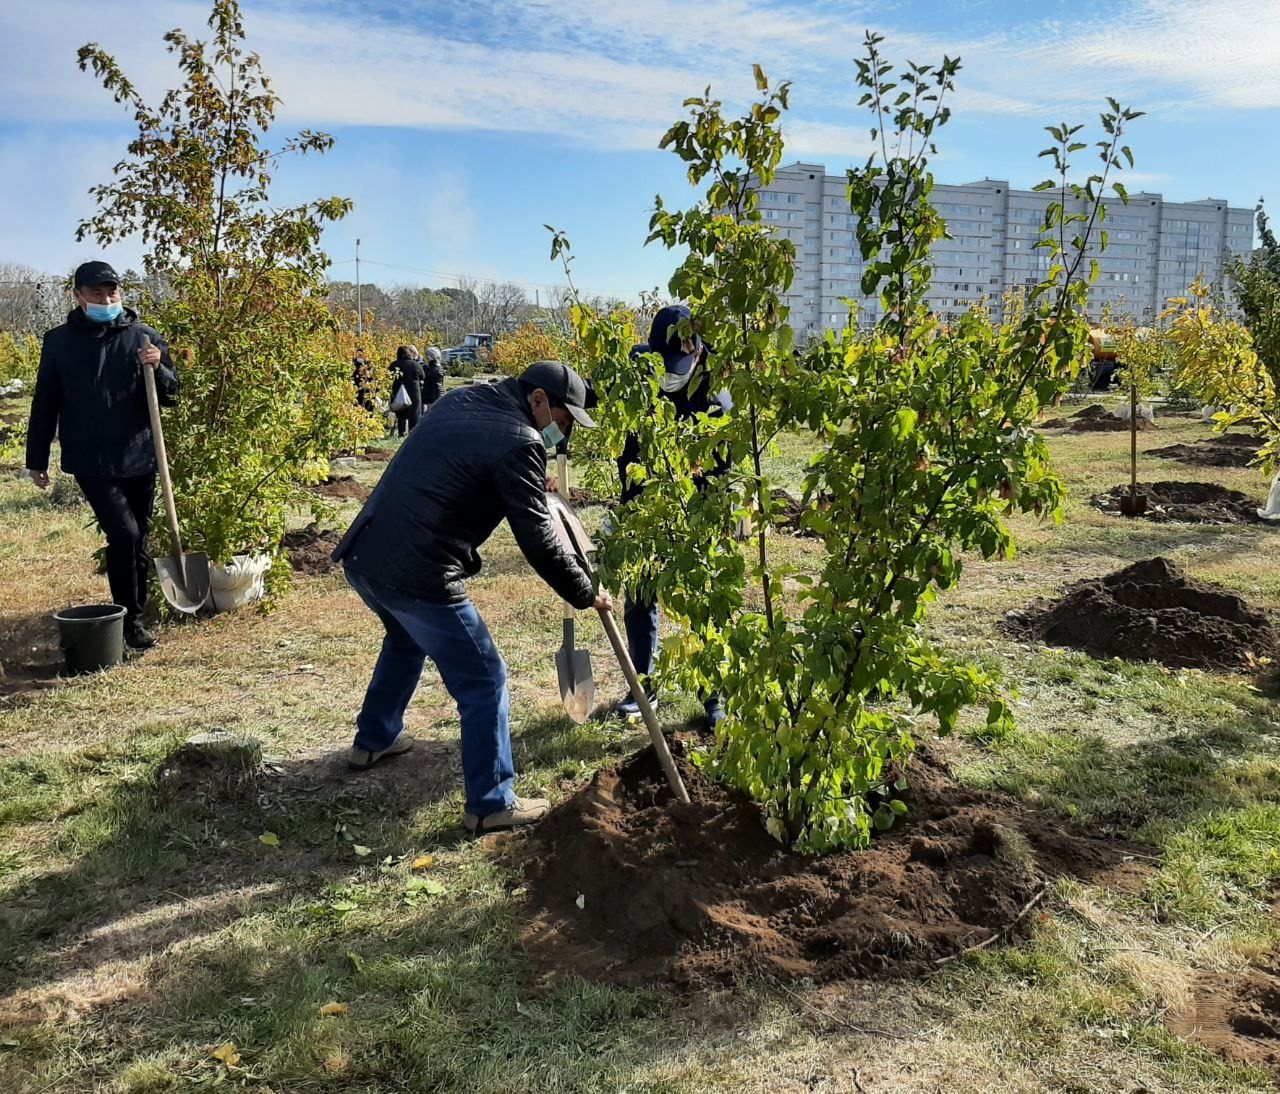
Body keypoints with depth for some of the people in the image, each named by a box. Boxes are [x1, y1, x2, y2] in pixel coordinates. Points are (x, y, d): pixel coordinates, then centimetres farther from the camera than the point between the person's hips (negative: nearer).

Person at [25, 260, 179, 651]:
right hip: (90, 462, -2)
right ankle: (129, 620, 1)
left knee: (137, 541, 9)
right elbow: (44, 404, 7)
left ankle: (136, 615, 23)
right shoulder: (59, 341, 2)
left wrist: (157, 369, -15)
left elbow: (170, 395, 6)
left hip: (139, 458, 2)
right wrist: (36, 459, 7)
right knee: (124, 534, -14)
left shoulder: (144, 337, 3)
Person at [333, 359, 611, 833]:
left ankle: (373, 740, 51)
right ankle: (492, 803, 13)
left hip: (362, 556, 9)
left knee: (406, 638, 36)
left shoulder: (460, 401, 14)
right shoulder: (519, 443, -11)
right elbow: (538, 542, -11)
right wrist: (586, 594, 1)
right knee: (484, 681, 4)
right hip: (417, 576, -9)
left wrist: (532, 486, 27)